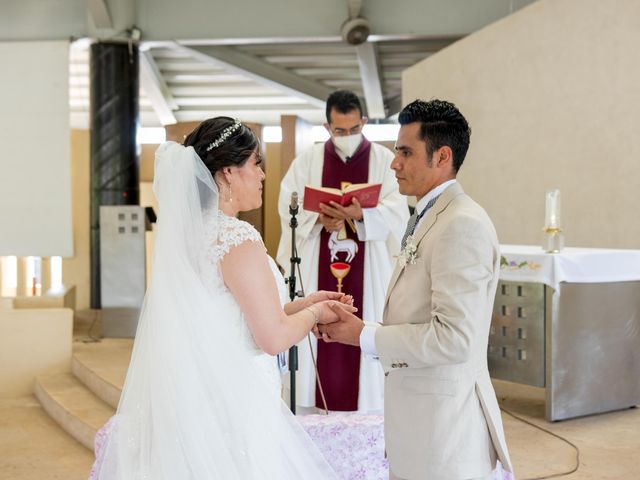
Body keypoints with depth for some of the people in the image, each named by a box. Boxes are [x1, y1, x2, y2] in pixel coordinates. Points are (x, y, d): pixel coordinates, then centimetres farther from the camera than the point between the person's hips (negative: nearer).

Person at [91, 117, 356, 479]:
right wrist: (314, 314, 1)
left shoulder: (187, 231, 6)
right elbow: (274, 338, -17)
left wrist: (302, 305, 15)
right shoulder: (238, 238, -18)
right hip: (232, 406, -8)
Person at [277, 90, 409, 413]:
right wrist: (319, 219, -19)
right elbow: (289, 204, 0)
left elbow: (396, 212, -7)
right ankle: (320, 402, 8)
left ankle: (365, 405, 7)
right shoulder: (308, 160, 7)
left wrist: (360, 214, -25)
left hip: (367, 268, -1)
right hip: (318, 267, 1)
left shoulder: (384, 159, 3)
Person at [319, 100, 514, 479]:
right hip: (416, 411, 9)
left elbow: (454, 338, -24)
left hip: (444, 418, -9)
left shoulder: (463, 224, -18)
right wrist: (354, 324, 0)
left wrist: (364, 336, -15)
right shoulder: (428, 217, 12)